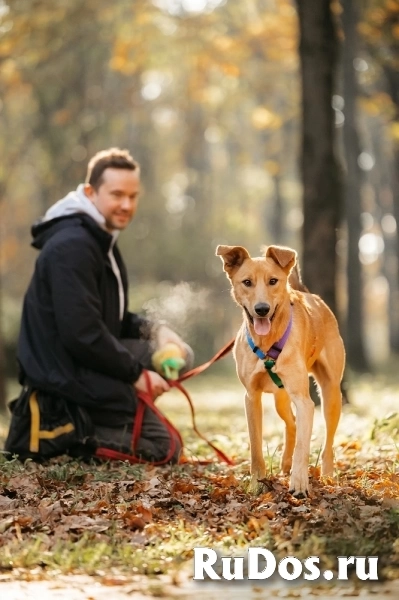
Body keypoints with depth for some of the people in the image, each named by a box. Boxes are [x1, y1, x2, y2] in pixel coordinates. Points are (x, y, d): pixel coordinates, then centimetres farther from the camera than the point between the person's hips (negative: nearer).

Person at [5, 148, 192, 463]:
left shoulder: (101, 240, 14)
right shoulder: (72, 247, -21)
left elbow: (113, 318, 18)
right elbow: (82, 334, -26)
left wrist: (153, 330, -1)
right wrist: (136, 373, -17)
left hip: (85, 364, 10)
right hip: (66, 377, -10)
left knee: (179, 353, 11)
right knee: (165, 447, -5)